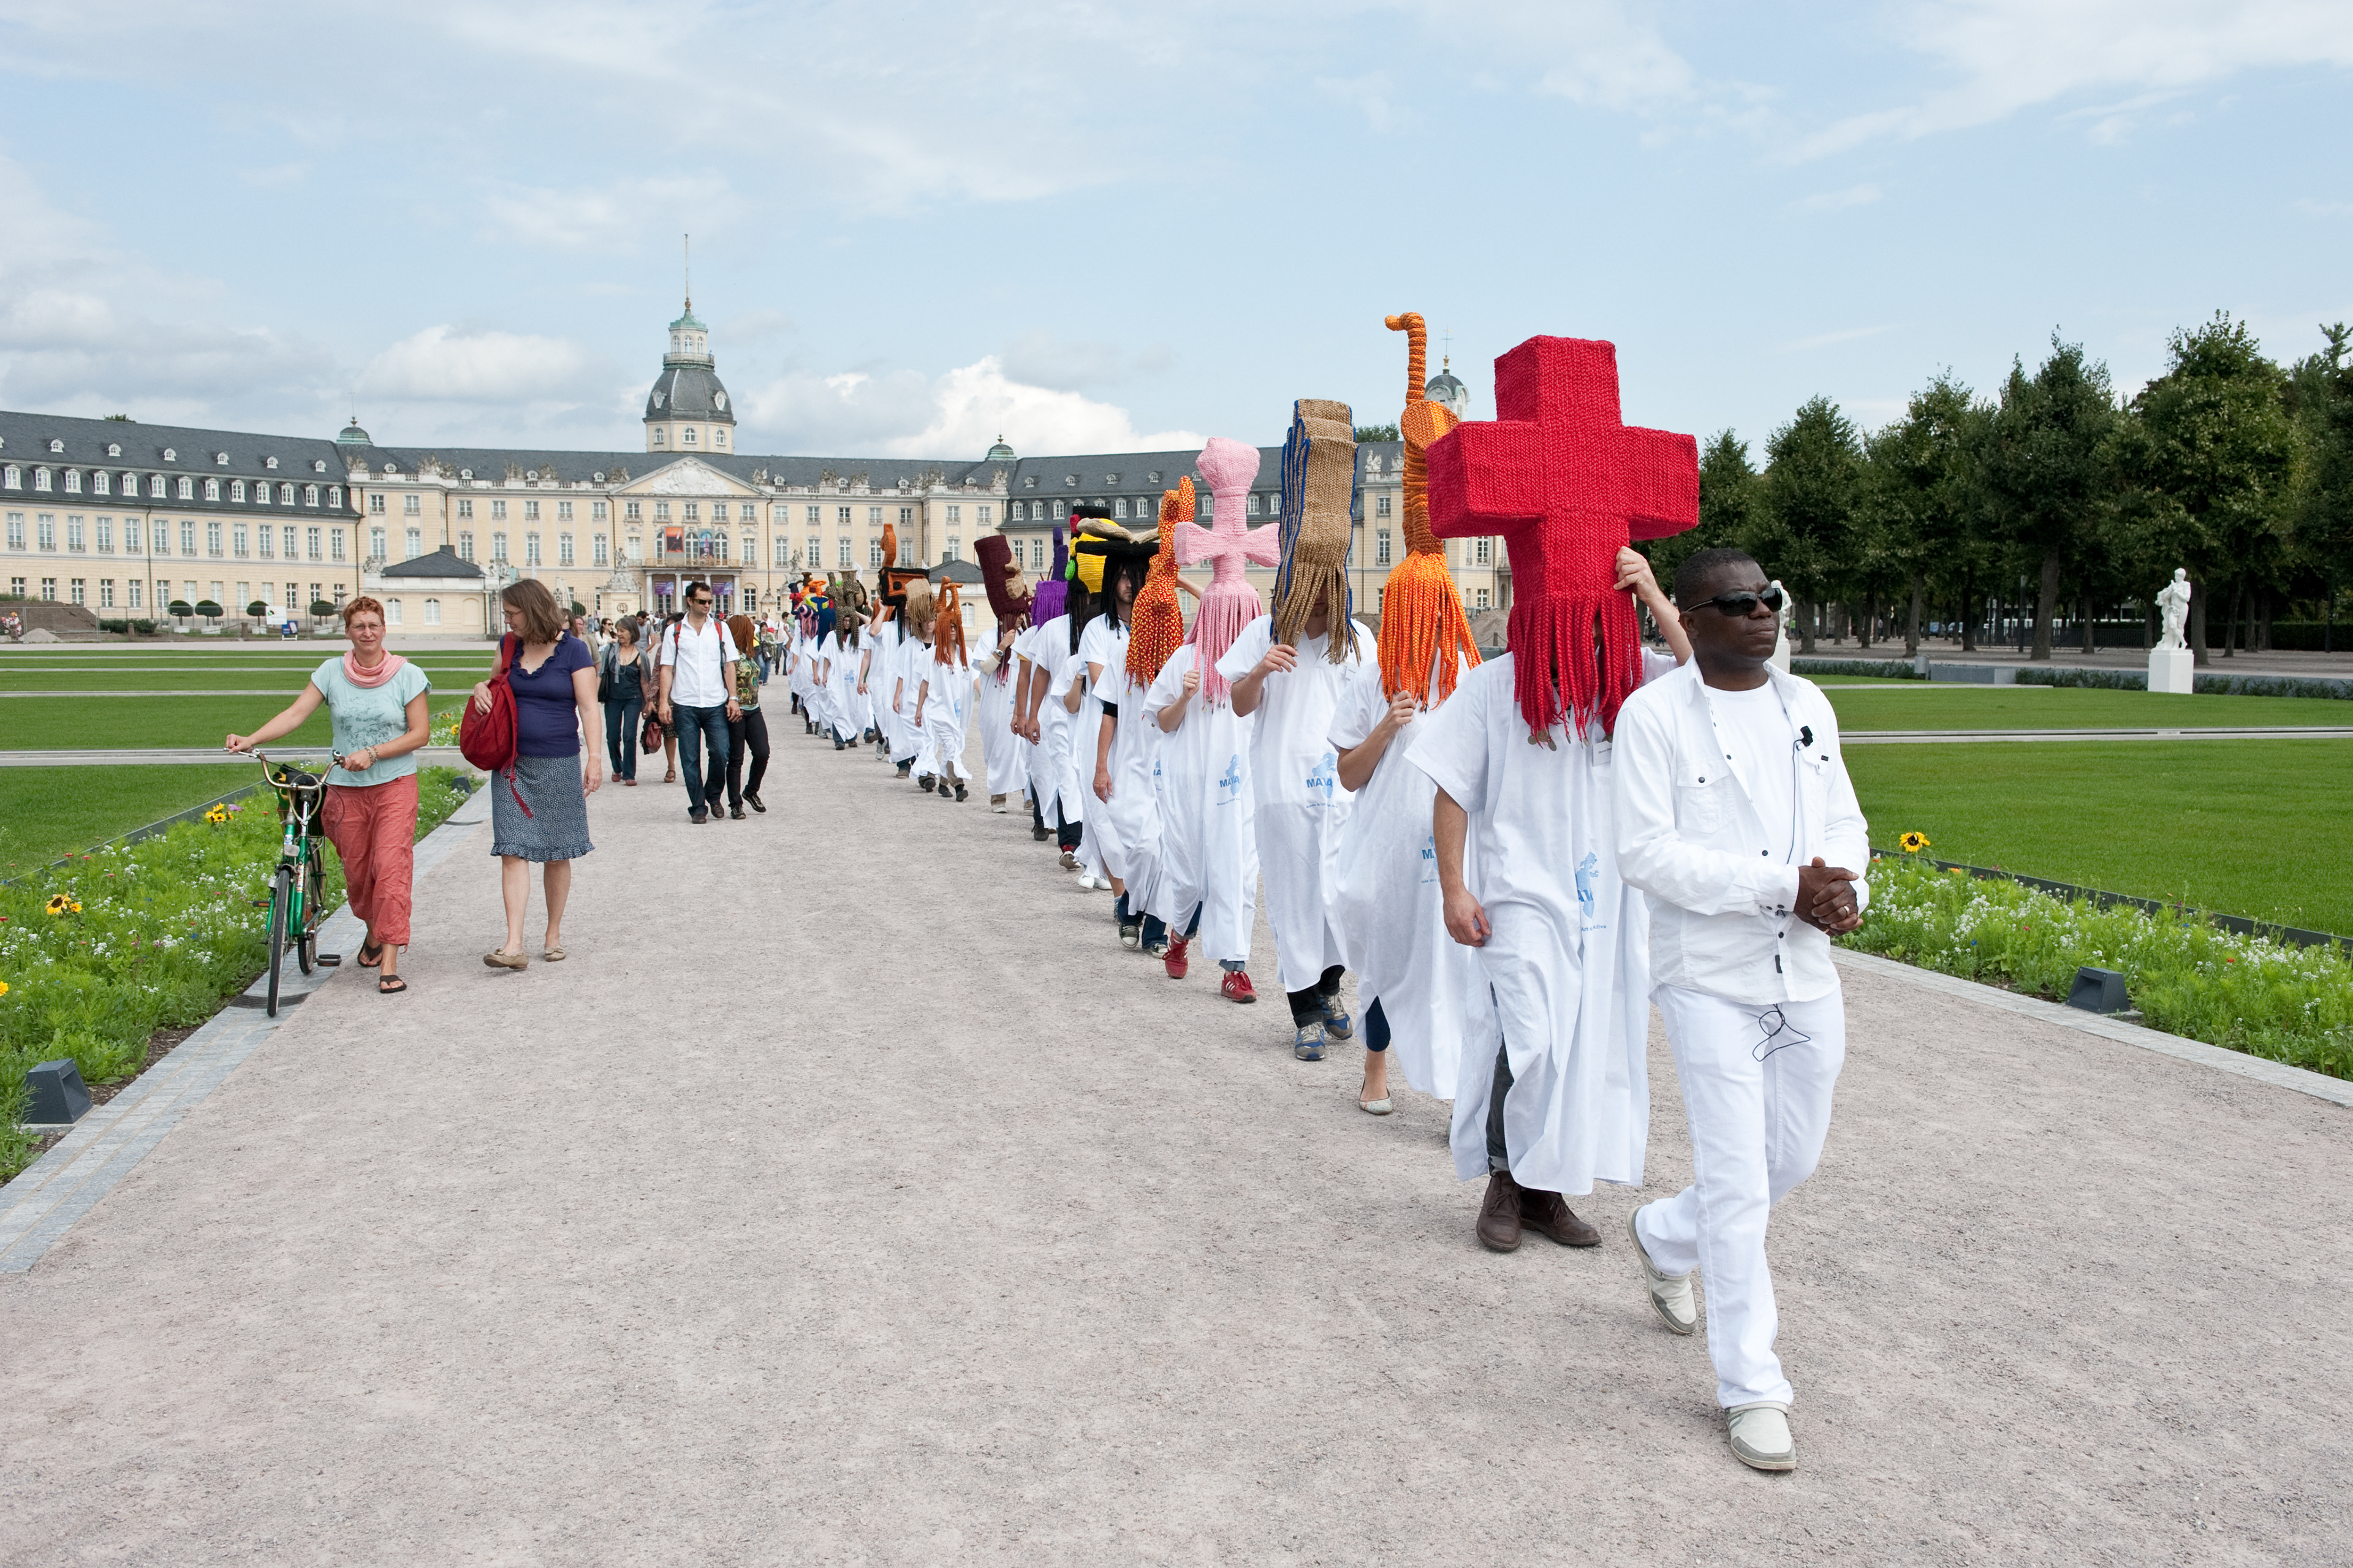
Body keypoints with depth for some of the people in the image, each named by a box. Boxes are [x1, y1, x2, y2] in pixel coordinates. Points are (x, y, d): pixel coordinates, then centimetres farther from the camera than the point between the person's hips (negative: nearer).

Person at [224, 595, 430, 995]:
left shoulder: (408, 675, -3)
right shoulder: (331, 672, 3)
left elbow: (420, 732, -4)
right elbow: (296, 712, -5)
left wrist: (373, 753, -16)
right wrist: (251, 739, -19)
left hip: (395, 785, -3)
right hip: (345, 788, 3)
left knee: (391, 866, -14)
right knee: (356, 872, 10)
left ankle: (389, 966, -15)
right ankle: (374, 934, 39)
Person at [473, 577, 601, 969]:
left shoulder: (573, 650, -3)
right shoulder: (511, 647, 10)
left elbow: (588, 707, -7)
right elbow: (498, 683, 28)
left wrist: (594, 757, -15)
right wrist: (482, 688, 4)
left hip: (559, 765, -3)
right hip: (512, 764, 4)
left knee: (557, 855, 7)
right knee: (513, 852, -7)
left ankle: (554, 936, 20)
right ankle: (514, 945, -11)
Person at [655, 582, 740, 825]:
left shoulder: (720, 627, 9)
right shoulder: (674, 631, 6)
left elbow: (729, 664, 8)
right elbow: (667, 668, 6)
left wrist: (732, 698, 0)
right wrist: (664, 702, -2)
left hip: (716, 704, 1)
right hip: (685, 706, 0)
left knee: (721, 753, -6)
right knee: (690, 760, 1)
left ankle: (713, 795, 18)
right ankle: (698, 807, 11)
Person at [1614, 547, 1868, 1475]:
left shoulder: (1807, 705, 10)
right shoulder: (1655, 714, -10)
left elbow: (1845, 823, 16)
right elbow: (1647, 853, -16)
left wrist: (1847, 891, -8)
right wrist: (1786, 887, -21)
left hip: (1807, 978, 6)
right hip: (1710, 981, -6)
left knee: (1794, 1162, 18)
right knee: (1737, 1185, -2)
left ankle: (1664, 1239, 45)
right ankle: (1751, 1389, 12)